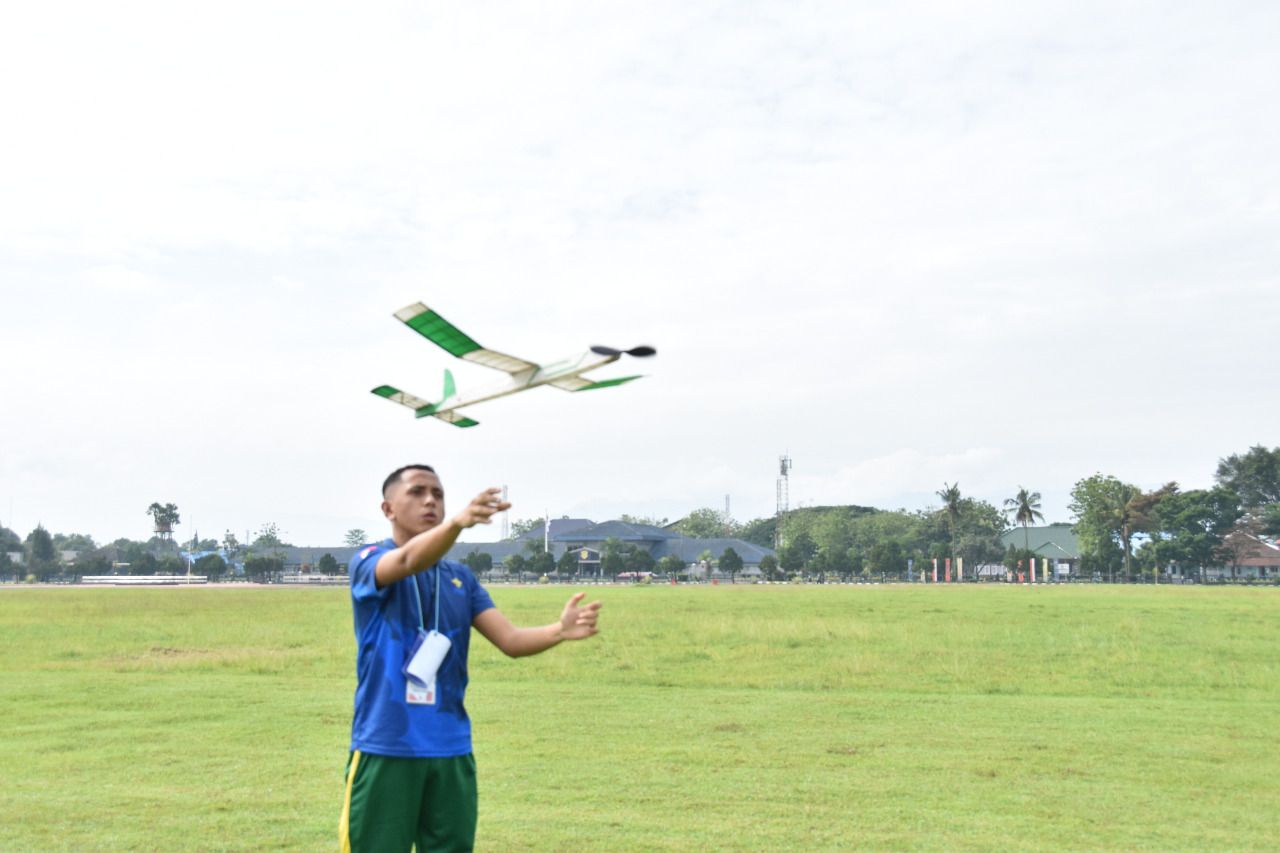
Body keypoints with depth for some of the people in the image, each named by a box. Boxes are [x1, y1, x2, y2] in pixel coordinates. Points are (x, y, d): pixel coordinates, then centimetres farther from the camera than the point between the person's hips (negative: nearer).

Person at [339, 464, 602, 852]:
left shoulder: (461, 577, 10)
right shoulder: (369, 561, -5)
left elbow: (510, 639, -1)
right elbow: (407, 561, -29)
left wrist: (560, 630, -22)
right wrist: (457, 521, -48)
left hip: (451, 751, 5)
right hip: (385, 750, -4)